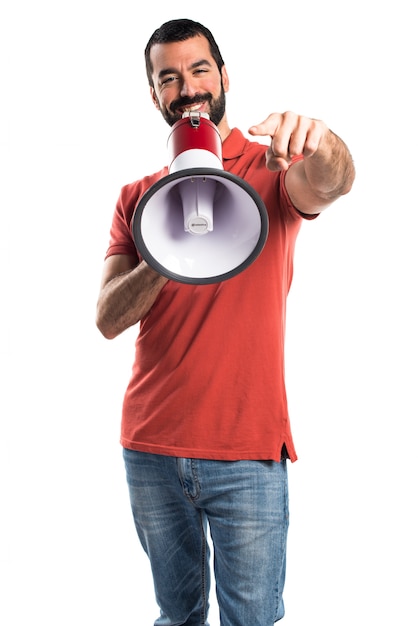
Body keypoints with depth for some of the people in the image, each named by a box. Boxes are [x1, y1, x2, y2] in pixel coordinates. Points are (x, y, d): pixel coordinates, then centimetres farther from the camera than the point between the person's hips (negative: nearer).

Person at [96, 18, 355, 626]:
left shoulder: (273, 168, 0)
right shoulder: (137, 197, 8)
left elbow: (330, 182, -25)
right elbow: (108, 319, -2)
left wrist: (317, 144, -47)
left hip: (248, 450, -3)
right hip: (150, 447, 3)